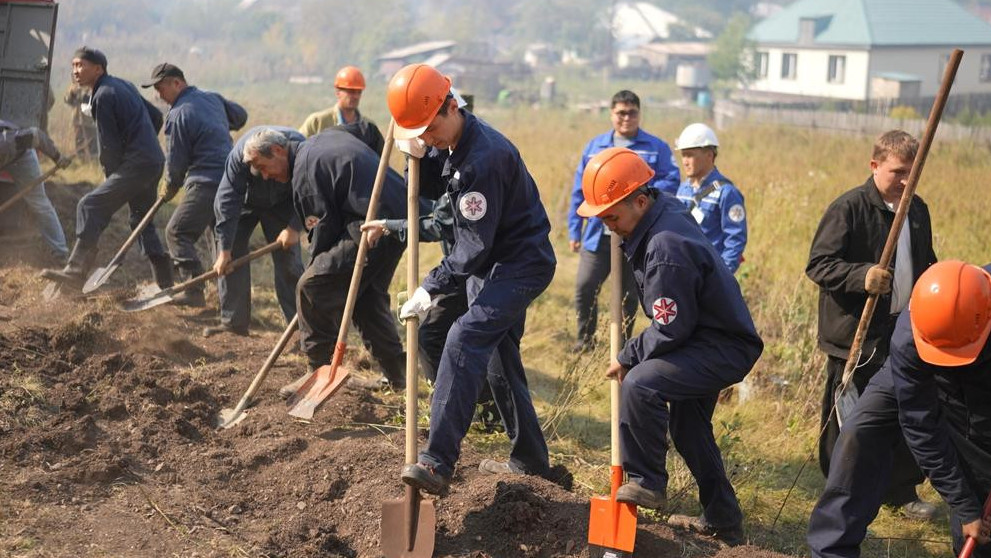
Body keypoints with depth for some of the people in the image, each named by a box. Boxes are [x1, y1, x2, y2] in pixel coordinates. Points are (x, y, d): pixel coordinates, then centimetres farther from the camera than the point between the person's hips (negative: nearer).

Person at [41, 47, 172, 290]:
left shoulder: (103, 95, -11)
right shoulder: (124, 85, 17)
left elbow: (110, 144, -12)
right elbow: (156, 117, 24)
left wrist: (110, 173, 2)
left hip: (136, 165, -10)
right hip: (155, 161, 10)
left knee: (90, 206, -12)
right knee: (142, 220, 19)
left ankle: (76, 271, -17)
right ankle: (164, 281, 20)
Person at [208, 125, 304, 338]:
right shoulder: (239, 155, -37)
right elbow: (227, 200, -30)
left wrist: (294, 228, -23)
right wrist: (224, 250, -29)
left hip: (281, 203, 0)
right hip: (244, 200, 0)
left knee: (288, 258, -8)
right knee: (232, 256, -9)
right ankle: (233, 322, -2)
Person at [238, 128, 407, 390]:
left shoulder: (305, 170, -9)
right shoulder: (329, 137, 19)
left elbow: (324, 225, -9)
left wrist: (315, 264, 5)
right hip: (399, 218, 10)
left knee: (312, 288, -5)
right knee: (368, 295, 22)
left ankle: (319, 368, 1)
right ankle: (397, 372, 26)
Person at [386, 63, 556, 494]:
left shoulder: (484, 158, -26)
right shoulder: (459, 143, 4)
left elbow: (474, 245, -25)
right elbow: (428, 189, 19)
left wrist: (431, 289, -20)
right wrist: (417, 159, -2)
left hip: (521, 265, -11)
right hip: (497, 264, 11)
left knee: (464, 341, -25)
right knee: (498, 358, 17)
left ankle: (437, 462, -30)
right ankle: (529, 460, 31)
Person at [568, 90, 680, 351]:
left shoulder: (656, 148, 1)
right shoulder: (595, 146, 10)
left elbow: (672, 181, -6)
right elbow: (579, 191, 11)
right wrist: (574, 231, 8)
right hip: (598, 234, 2)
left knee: (628, 294, 10)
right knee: (585, 287, -5)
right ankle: (585, 339, 16)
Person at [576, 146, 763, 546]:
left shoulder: (667, 251, -29)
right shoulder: (667, 209, 1)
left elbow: (670, 330, -24)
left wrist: (627, 357, -11)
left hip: (724, 348, -11)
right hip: (709, 337, 11)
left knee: (640, 385, -28)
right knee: (688, 428, 20)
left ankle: (646, 482, -10)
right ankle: (722, 521, 34)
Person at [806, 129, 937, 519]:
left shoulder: (917, 210, 10)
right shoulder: (848, 208, -13)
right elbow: (818, 264, -17)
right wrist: (861, 276, -31)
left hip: (905, 336, 6)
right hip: (856, 337, -6)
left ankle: (902, 491, 26)